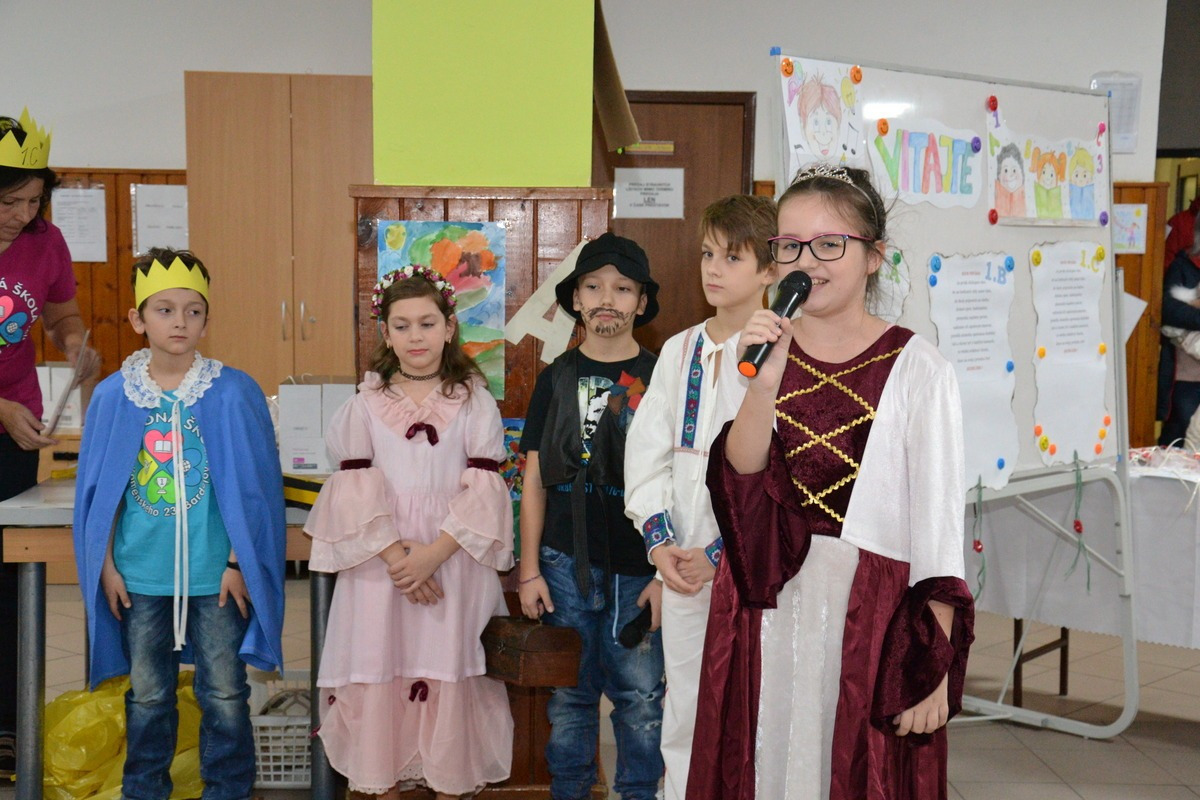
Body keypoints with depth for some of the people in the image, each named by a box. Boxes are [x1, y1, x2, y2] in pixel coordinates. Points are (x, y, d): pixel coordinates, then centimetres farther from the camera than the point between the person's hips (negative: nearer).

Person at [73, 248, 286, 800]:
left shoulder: (233, 392, -8)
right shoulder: (113, 396, -1)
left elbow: (253, 487, -5)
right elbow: (99, 490, 5)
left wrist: (238, 562, -6)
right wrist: (106, 565, 3)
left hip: (216, 572, -2)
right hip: (140, 574, 2)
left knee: (224, 694, 9)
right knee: (147, 695, 16)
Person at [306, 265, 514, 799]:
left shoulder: (474, 400, 3)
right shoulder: (367, 402, 6)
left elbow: (484, 489, -4)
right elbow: (355, 489, -2)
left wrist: (435, 552, -15)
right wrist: (394, 555, -14)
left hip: (454, 560, -1)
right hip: (379, 561, 1)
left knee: (449, 676, 2)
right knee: (379, 674, 3)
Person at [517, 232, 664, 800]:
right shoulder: (557, 378, 7)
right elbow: (535, 481, 8)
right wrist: (530, 569, 3)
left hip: (640, 569, -1)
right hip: (566, 563, 2)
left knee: (641, 698, 5)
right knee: (568, 696, 9)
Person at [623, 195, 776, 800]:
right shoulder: (678, 351, 9)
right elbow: (647, 450, 8)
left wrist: (721, 553, -14)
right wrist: (659, 541, -3)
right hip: (681, 562, 5)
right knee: (683, 703, 14)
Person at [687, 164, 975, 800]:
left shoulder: (914, 367, -6)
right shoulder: (761, 351, 4)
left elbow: (937, 521, -7)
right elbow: (740, 479, -9)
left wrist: (935, 666, -10)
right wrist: (766, 381, -24)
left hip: (872, 612, -3)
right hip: (764, 609, 3)